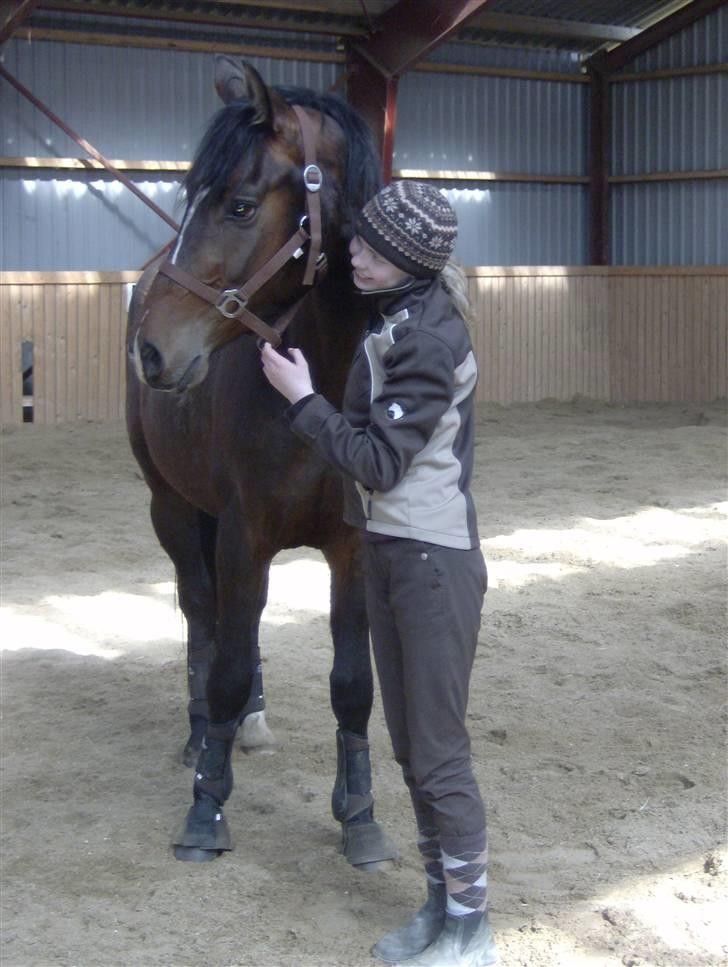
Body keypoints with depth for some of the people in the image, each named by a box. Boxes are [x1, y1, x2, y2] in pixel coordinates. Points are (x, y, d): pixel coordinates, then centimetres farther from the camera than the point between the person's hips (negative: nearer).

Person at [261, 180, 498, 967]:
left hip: (434, 561, -9)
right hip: (387, 551, 9)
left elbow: (380, 460, -20)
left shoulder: (427, 339, -20)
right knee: (409, 745, 15)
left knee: (438, 752, -1)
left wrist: (300, 400, -15)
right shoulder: (391, 320, 7)